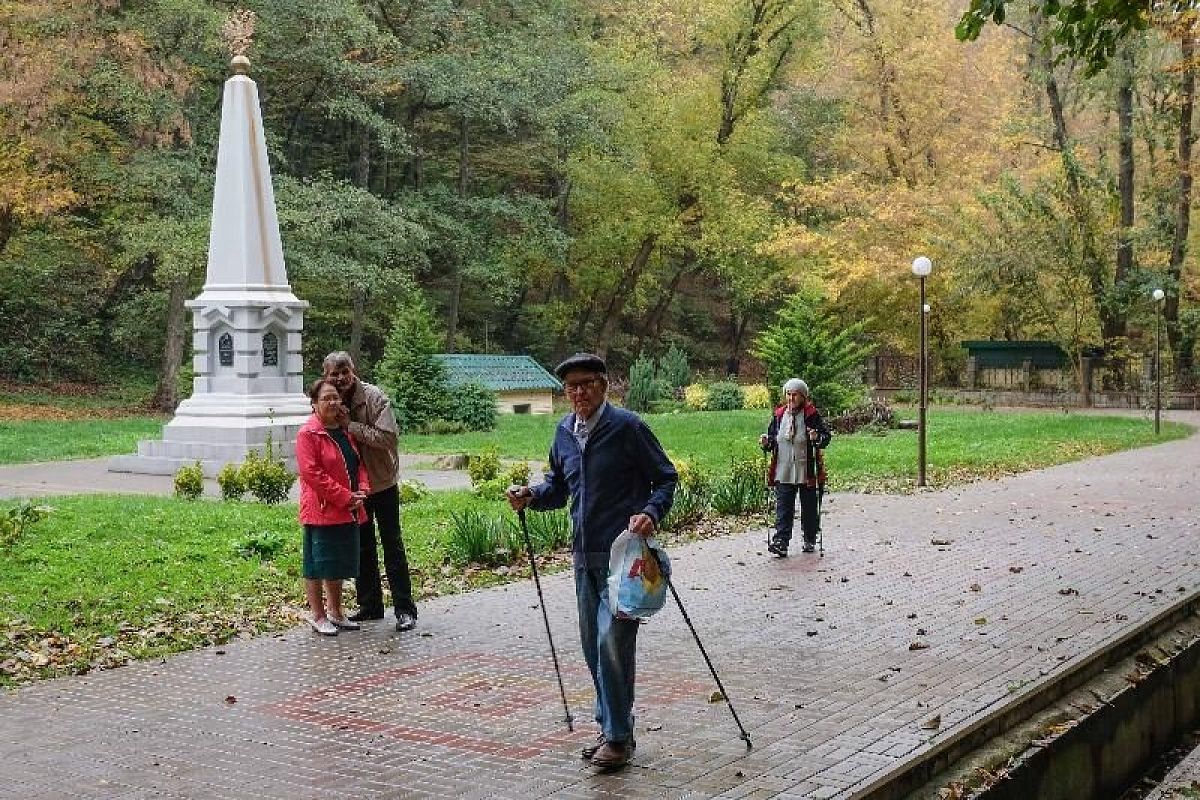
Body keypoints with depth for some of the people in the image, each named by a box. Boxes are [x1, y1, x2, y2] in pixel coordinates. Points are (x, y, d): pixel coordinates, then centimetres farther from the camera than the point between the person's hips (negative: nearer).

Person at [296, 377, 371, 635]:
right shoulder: (308, 434, -12)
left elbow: (359, 463, 16)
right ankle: (318, 616, 13)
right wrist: (345, 497, -18)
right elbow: (312, 474, -19)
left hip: (347, 512, 8)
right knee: (317, 565, 2)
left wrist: (362, 490, -3)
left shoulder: (344, 430, 12)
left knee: (339, 565, 16)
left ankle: (335, 612, 28)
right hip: (321, 511, -8)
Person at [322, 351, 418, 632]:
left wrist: (351, 426, -26)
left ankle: (405, 609, 3)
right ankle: (370, 605, 24)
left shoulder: (374, 396, -16)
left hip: (382, 482, -5)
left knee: (392, 545, -1)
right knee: (362, 547, 13)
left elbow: (388, 437, -25)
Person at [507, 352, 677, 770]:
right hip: (585, 555, 7)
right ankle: (610, 727, 27)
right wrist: (531, 495, 1)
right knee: (593, 646, 13)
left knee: (612, 642, -12)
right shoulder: (564, 431, 9)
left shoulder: (627, 426, -10)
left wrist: (651, 512, -22)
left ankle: (619, 737, -1)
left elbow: (666, 478, -5)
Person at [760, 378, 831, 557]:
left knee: (809, 507, 10)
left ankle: (810, 540, 25)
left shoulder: (812, 415, -4)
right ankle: (781, 542, -12)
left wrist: (817, 438, -27)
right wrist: (767, 443, -5)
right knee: (783, 508, -6)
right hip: (784, 472, 2)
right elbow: (772, 438, 16)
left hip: (807, 470, -2)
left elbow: (826, 436, -6)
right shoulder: (779, 415, 8)